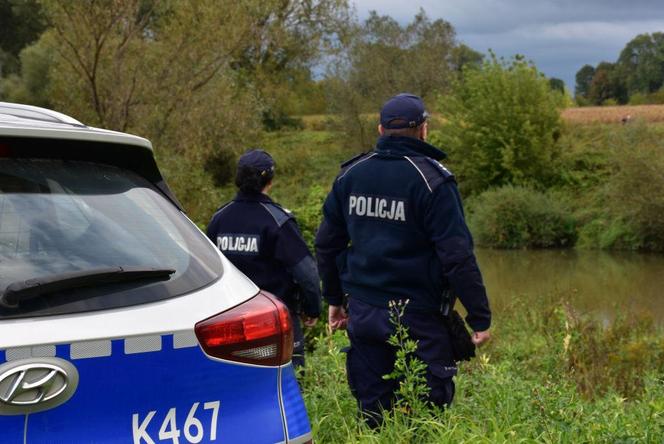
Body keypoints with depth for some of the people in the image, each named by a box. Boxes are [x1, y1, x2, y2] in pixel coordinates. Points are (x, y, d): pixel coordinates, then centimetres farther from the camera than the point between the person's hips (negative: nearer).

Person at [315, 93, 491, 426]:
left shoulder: (350, 174, 7)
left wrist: (334, 299, 24)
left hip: (362, 314, 5)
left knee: (373, 416, 12)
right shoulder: (432, 180, -10)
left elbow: (326, 244, 14)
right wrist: (480, 317, -10)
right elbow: (457, 257, -15)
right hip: (417, 319, -5)